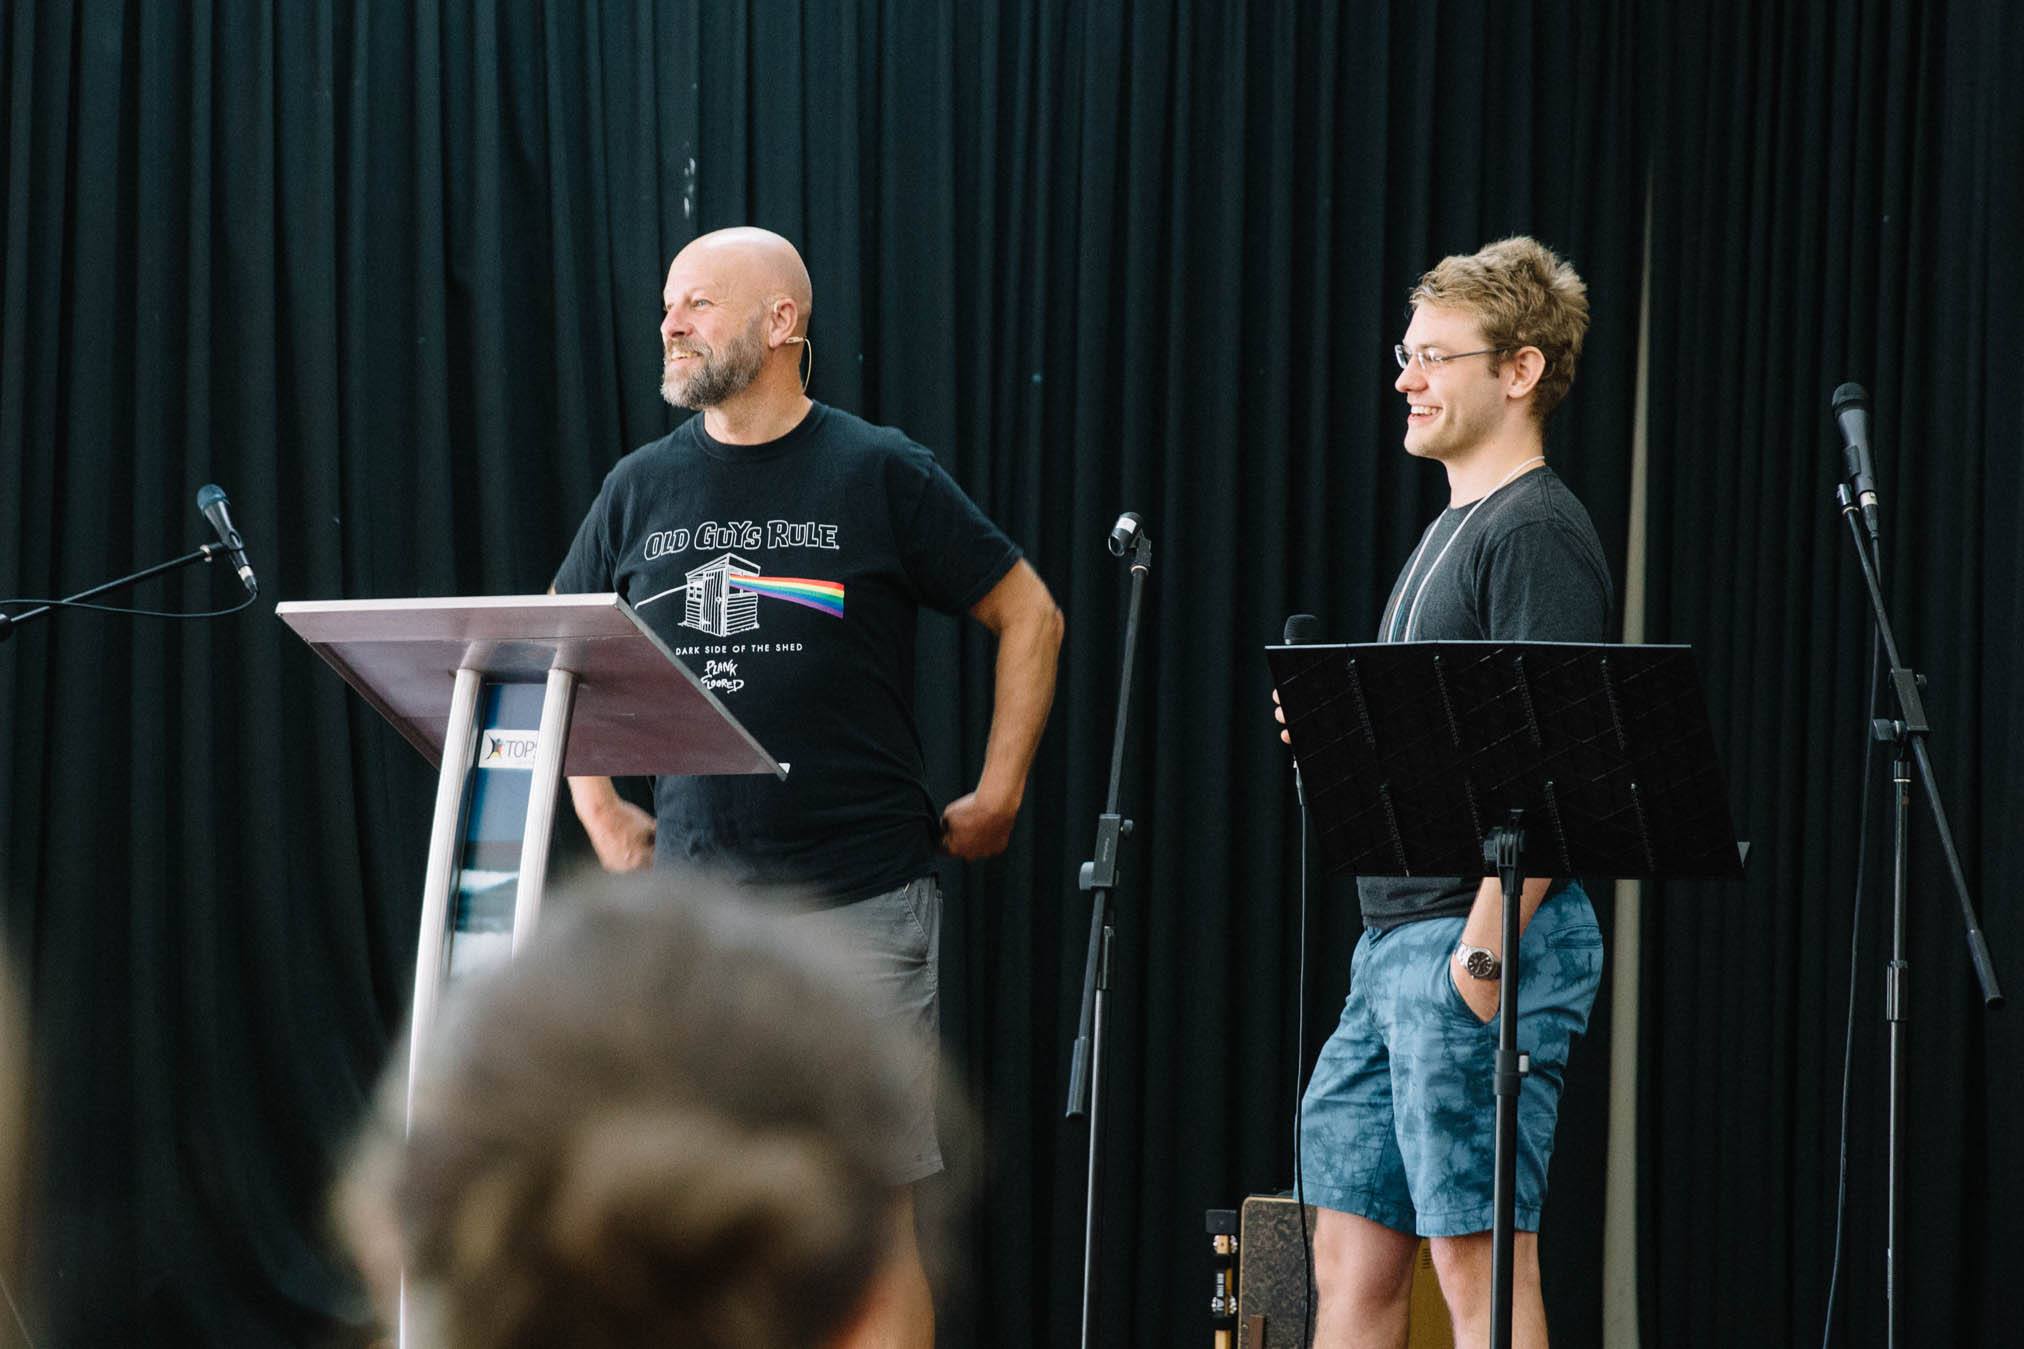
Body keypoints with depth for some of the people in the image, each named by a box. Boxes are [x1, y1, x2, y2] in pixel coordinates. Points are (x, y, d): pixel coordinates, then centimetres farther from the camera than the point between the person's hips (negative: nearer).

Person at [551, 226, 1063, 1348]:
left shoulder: (878, 474, -2)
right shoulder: (643, 487, 9)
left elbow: (1028, 615, 6)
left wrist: (996, 799, 2)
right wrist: (597, 807, 13)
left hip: (862, 899, -3)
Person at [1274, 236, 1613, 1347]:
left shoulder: (1538, 532, -11)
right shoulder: (1449, 528, 20)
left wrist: (1487, 947, -22)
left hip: (1483, 940, -10)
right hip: (1394, 943, 10)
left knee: (1477, 1254, -8)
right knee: (1350, 1259, 10)